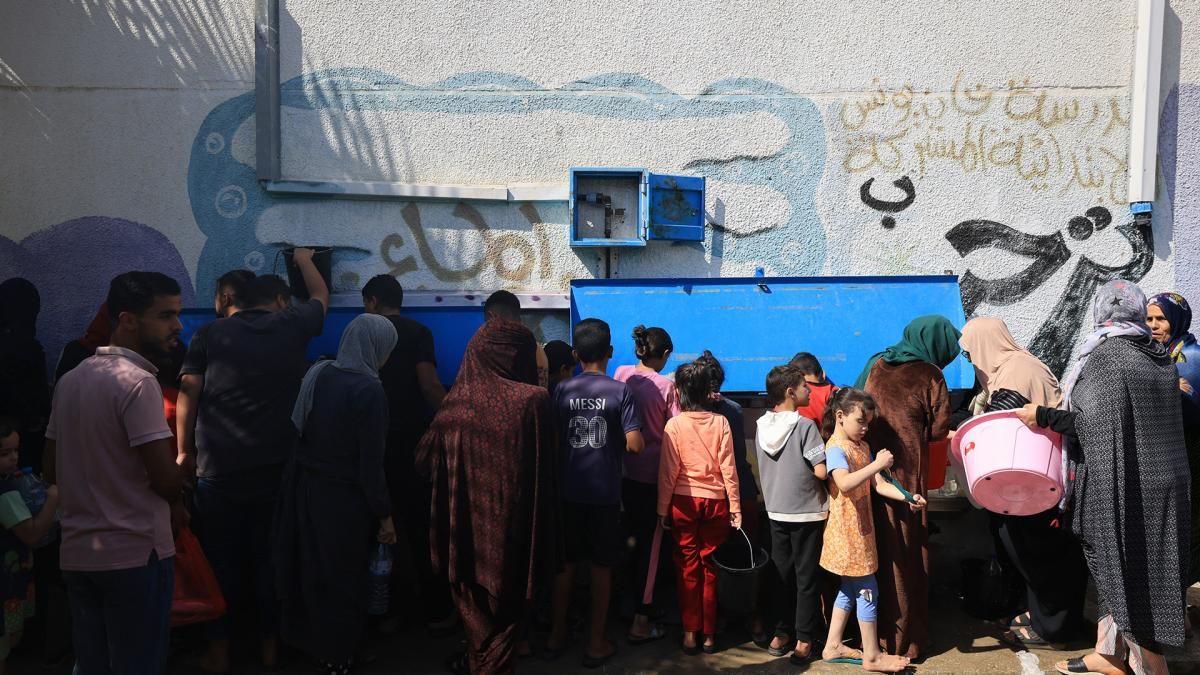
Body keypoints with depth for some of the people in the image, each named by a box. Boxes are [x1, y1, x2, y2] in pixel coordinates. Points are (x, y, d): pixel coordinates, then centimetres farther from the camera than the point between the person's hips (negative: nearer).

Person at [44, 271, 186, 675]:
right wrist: (178, 499, 1)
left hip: (77, 554, 8)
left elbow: (53, 471, 14)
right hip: (135, 555, -8)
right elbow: (166, 478, -19)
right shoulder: (137, 382, -17)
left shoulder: (70, 380, 9)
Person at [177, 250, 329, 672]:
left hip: (217, 469, 0)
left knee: (219, 561, 11)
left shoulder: (211, 334, 4)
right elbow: (321, 295, 22)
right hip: (275, 467, 0)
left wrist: (185, 451, 11)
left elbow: (188, 394, 2)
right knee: (269, 559, 12)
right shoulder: (292, 326, 3)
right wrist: (304, 259, 40)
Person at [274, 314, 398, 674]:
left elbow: (301, 431, 6)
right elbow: (370, 463, -18)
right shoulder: (368, 390, -21)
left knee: (312, 570, 21)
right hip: (344, 498, -6)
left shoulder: (317, 374, -1)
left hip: (305, 489, 6)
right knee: (343, 579, 11)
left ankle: (311, 641, 39)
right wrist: (384, 514, -10)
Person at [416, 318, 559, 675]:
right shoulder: (534, 400, -16)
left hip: (466, 522, 3)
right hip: (512, 522, -2)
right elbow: (547, 466, -10)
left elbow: (425, 460, 0)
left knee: (473, 594, 23)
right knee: (508, 593, 18)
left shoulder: (455, 401, -9)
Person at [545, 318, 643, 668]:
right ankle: (596, 643, 16)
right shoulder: (620, 391, -9)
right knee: (602, 566, 8)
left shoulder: (562, 390, -3)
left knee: (565, 562, 15)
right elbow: (635, 445, -12)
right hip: (605, 492, -2)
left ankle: (557, 634, 26)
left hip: (569, 491, 2)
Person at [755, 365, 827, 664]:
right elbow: (821, 471, -19)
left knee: (782, 574, 15)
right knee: (806, 578, 5)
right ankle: (804, 639, 11)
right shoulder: (805, 426, -16)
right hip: (806, 512, -5)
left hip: (775, 511, 5)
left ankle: (781, 633, 21)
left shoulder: (762, 426, 2)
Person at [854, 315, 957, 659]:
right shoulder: (929, 375, -5)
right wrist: (914, 433, 12)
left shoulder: (876, 364, 9)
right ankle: (905, 636, 14)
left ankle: (875, 628, 25)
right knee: (907, 552, 6)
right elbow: (939, 428, -6)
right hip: (907, 474, -5)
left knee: (876, 546, 15)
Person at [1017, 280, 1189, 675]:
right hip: (1165, 483, 8)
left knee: (1125, 575, 3)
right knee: (1135, 571, 16)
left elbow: (1096, 426, -21)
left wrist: (1044, 416, -13)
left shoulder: (1104, 357, -15)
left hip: (1121, 489, -8)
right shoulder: (1162, 359, 7)